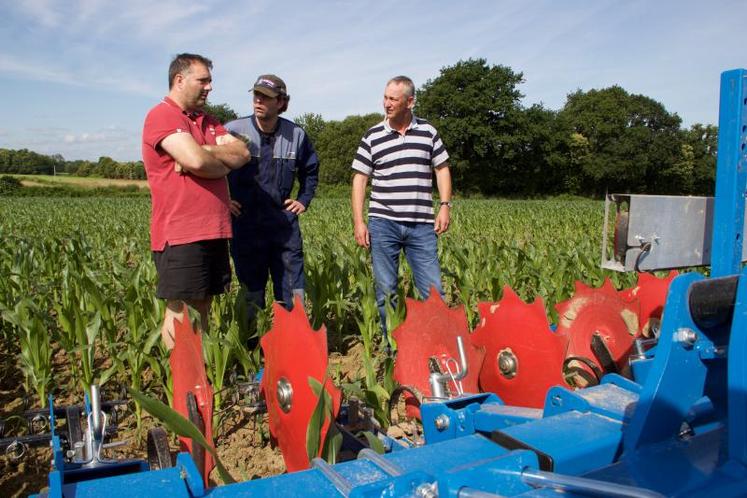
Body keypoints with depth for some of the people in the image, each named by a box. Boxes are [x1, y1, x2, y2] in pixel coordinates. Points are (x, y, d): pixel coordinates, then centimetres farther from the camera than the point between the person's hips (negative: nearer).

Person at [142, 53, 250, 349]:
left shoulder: (208, 122, 20)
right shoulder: (162, 116, -7)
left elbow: (242, 154, 6)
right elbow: (196, 160, -22)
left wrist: (205, 152, -10)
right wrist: (223, 164, -1)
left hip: (214, 231, 8)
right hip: (180, 234, -8)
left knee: (202, 308, 12)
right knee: (179, 314, -2)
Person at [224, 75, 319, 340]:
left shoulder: (296, 135, 2)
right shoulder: (233, 130, -6)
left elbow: (311, 169, 21)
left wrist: (304, 200, 11)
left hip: (284, 222, 2)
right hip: (245, 224, -2)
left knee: (292, 293, 7)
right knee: (252, 294, 9)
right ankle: (252, 347, 23)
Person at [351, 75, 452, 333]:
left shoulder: (428, 131, 8)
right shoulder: (372, 136, 4)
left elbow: (442, 169, 13)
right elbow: (359, 179, 5)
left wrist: (445, 206, 0)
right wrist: (358, 222, -2)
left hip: (422, 225, 1)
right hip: (383, 223, 0)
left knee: (433, 289, 0)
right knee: (385, 290, 5)